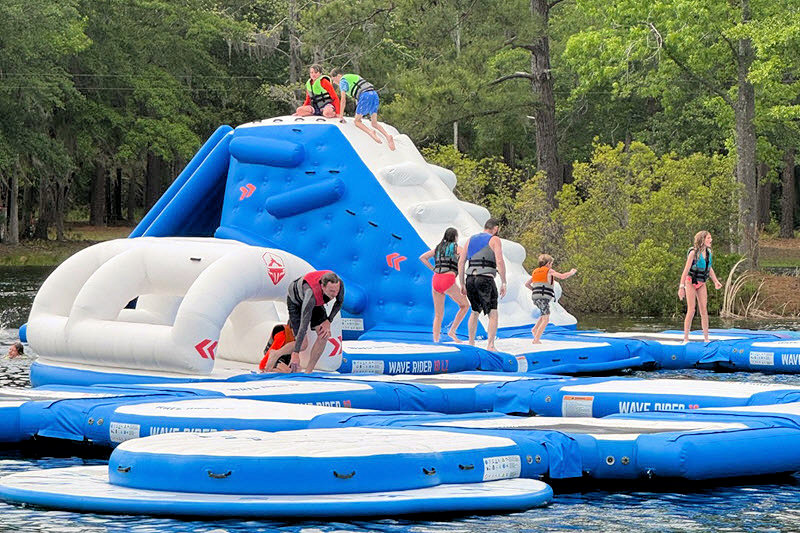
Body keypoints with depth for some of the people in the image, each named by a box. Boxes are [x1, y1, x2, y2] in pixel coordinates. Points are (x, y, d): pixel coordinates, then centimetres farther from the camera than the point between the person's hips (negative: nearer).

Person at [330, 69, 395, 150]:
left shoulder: (343, 81, 9)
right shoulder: (354, 77, 34)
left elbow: (343, 100, 3)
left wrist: (340, 116, 8)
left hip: (365, 96, -8)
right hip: (374, 94, 8)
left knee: (357, 121, -1)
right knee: (374, 123, 10)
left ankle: (370, 132, -27)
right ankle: (388, 136, -12)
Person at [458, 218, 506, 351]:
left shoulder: (470, 240, 18)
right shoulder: (494, 240, 1)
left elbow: (461, 262, 14)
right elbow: (499, 262, -12)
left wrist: (462, 284, 18)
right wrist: (503, 283, -9)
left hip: (470, 279, 5)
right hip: (486, 279, -5)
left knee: (475, 311, 22)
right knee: (493, 314, -3)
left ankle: (471, 343, 23)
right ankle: (490, 345, -16)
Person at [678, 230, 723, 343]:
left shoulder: (708, 252, 1)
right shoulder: (694, 252, -18)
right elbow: (686, 270, -17)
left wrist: (716, 282, 6)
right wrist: (681, 287, -20)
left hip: (701, 284, 6)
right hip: (690, 282, -6)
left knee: (704, 310, 1)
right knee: (691, 310, -9)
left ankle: (706, 338, 5)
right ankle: (686, 338, -3)